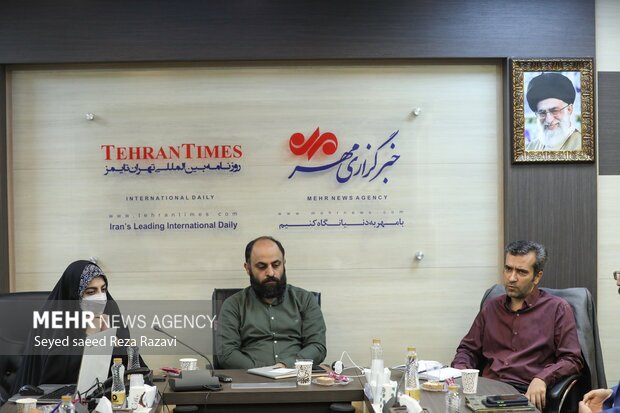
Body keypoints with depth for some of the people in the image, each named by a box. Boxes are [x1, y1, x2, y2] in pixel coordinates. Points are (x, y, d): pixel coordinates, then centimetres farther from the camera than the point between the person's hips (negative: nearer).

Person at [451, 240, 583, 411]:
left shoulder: (558, 309, 8)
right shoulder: (491, 307, 22)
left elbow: (572, 359, 2)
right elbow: (468, 349, 26)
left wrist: (542, 379, -15)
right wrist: (459, 371, 3)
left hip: (526, 394, -3)